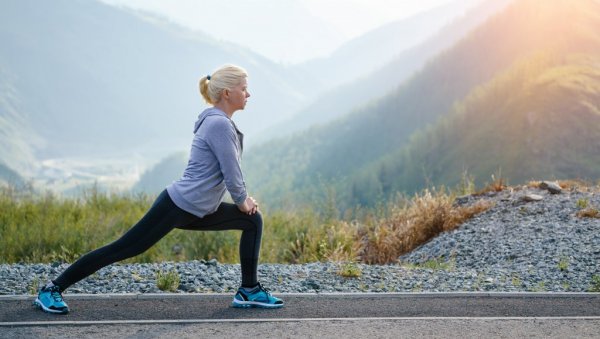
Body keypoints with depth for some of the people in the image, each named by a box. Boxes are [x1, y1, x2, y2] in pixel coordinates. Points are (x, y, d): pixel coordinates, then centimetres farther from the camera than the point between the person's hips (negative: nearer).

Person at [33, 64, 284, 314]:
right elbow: (231, 173, -17)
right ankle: (51, 290, 0)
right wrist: (242, 201, 0)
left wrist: (244, 198, 13)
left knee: (253, 220, 11)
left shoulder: (219, 121, 12)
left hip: (196, 212, 10)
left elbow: (230, 169, 22)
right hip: (177, 206, -10)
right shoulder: (219, 124, -18)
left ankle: (249, 291, 14)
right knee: (122, 249, -7)